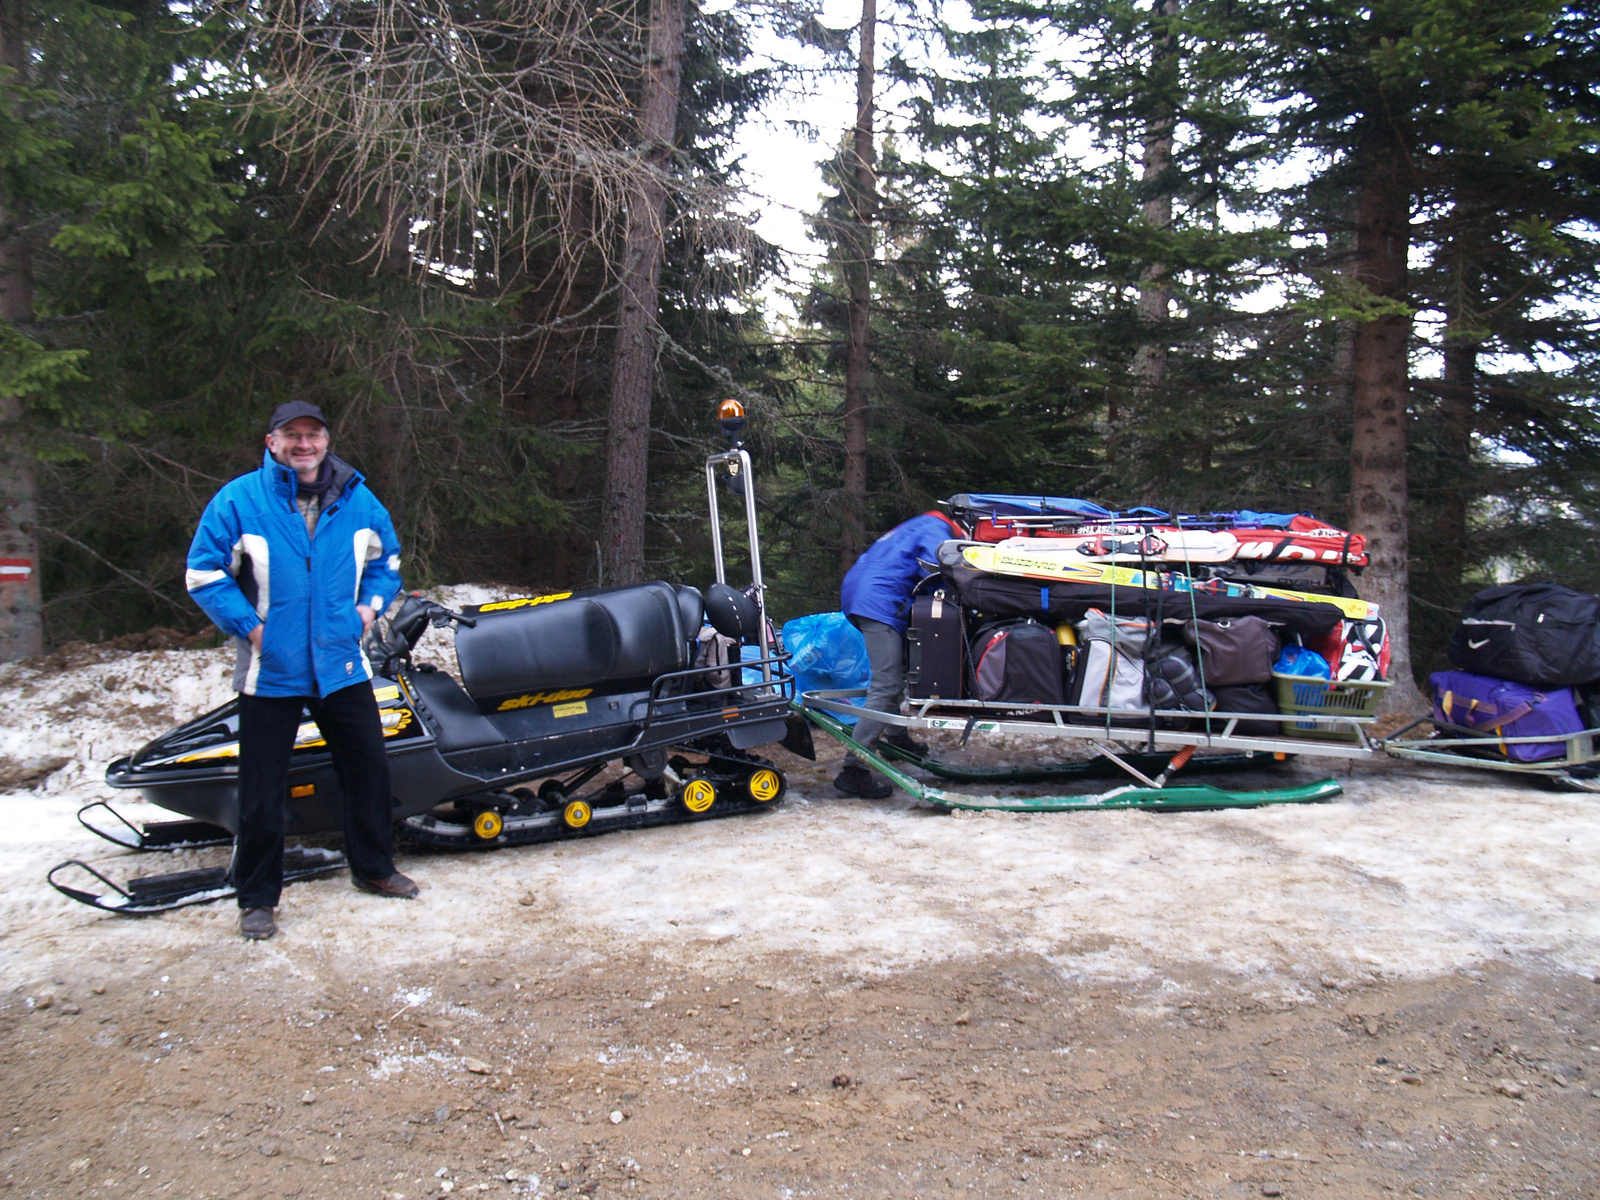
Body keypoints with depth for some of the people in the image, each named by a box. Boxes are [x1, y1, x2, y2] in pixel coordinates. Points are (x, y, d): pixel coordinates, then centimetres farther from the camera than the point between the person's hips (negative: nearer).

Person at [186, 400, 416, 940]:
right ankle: (257, 896, 17)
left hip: (342, 665, 3)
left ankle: (373, 867, 31)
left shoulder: (358, 501, 4)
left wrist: (370, 606, 3)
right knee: (263, 789, 3)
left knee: (369, 767, 12)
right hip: (271, 669, -3)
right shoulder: (238, 501, -5)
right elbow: (204, 572, -3)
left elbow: (386, 562, 19)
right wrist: (248, 624, -11)